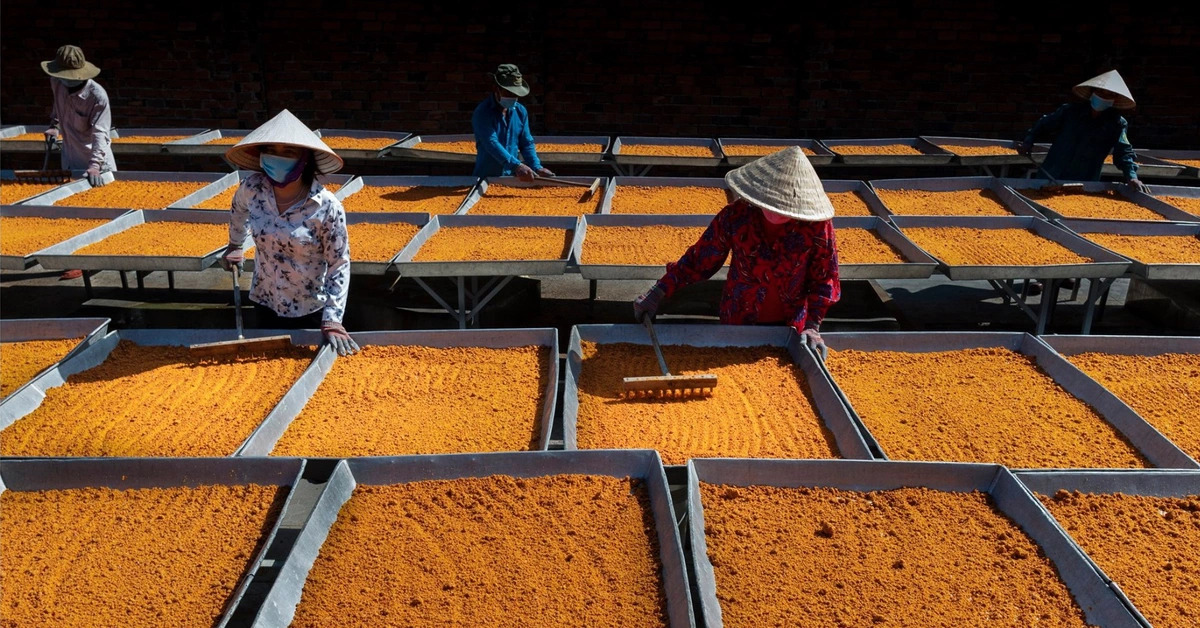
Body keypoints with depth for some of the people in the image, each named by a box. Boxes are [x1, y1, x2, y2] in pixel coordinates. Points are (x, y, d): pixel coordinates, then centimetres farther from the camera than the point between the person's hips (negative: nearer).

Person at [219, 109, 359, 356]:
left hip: (311, 311, -4)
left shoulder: (327, 207, -23)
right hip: (265, 303, 4)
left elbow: (339, 264, -18)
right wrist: (235, 246, 24)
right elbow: (239, 209, 14)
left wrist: (333, 319, -23)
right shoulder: (252, 188, -12)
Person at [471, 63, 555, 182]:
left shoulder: (521, 111, 5)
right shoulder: (482, 113, -14)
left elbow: (527, 143, 7)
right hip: (486, 177, -4)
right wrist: (516, 166, -37)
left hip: (512, 177, 4)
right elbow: (492, 143, -26)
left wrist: (537, 167, -10)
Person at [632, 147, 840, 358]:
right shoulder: (735, 216, -17)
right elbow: (700, 260, -10)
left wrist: (812, 325, -14)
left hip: (793, 326, 0)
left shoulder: (817, 225, -18)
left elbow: (825, 279, -7)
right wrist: (660, 291, -16)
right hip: (738, 324, 0)